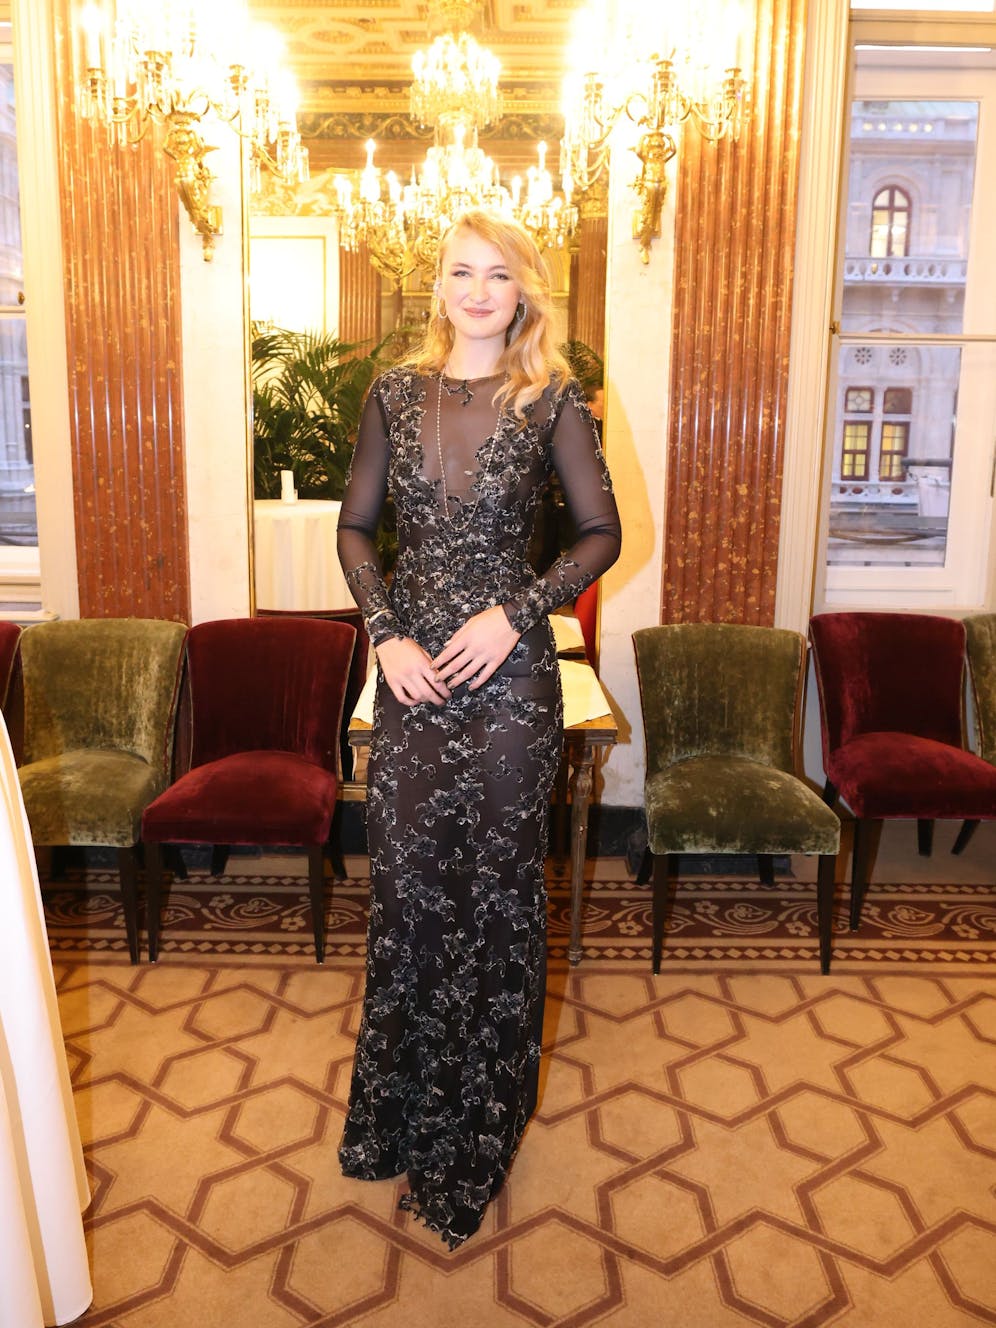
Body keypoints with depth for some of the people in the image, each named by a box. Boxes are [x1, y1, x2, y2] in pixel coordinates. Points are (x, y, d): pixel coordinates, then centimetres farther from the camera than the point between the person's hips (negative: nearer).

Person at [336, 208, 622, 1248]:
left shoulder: (551, 403, -1)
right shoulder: (395, 396, 7)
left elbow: (601, 534, 0)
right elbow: (355, 528, 9)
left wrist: (517, 613, -12)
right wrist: (386, 633, -5)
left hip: (509, 675, -2)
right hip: (411, 673, 3)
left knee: (498, 887, 6)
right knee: (405, 881, 9)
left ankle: (476, 1137, 27)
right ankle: (399, 1115, 31)